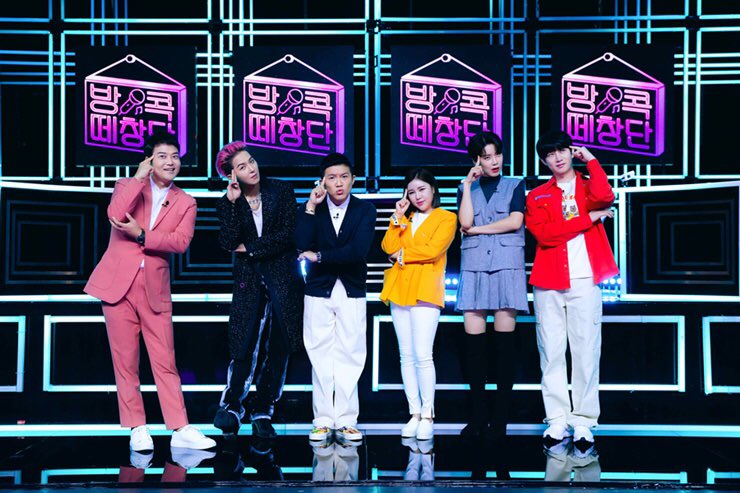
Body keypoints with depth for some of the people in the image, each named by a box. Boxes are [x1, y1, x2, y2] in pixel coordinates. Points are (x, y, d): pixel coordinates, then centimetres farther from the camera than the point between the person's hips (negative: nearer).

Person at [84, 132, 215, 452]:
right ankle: (137, 428, 7)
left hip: (155, 288, 1)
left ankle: (180, 430, 0)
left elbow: (181, 242, -8)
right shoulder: (127, 186, 8)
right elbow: (115, 215, -14)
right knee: (125, 361, 1)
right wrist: (139, 178, -11)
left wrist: (141, 235, -17)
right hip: (118, 282, -1)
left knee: (165, 361, -1)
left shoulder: (185, 203, 9)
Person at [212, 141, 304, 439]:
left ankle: (263, 413, 11)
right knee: (245, 347, -8)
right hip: (248, 281, 0)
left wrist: (249, 248, -5)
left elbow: (287, 235, -6)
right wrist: (232, 202, -16)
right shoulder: (228, 202, 2)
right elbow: (228, 243, -12)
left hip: (283, 277, 0)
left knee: (278, 347, 2)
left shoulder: (281, 191, 1)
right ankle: (232, 406, 10)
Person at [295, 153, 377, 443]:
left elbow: (359, 250, -14)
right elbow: (302, 245, -14)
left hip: (351, 291, -1)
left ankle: (346, 421, 3)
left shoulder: (365, 210, 0)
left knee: (349, 357, -2)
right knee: (320, 357, 2)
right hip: (318, 291, 1)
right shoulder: (310, 209, 3)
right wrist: (311, 206, -14)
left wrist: (318, 256, -12)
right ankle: (323, 421, 7)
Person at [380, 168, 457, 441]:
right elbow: (389, 247, 6)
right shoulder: (405, 220, 21)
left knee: (422, 355, -12)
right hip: (400, 290, 6)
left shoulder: (446, 218, 5)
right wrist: (398, 217, 2)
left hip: (425, 291, -6)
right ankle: (414, 413, 7)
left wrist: (402, 254, -2)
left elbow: (432, 250, -11)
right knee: (406, 356, 4)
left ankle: (427, 416, -7)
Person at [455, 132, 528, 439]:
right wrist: (468, 185, 0)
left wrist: (477, 229, -2)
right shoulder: (466, 189, 16)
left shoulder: (514, 186, 12)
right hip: (474, 265, 2)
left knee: (504, 338, -5)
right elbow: (465, 222, -1)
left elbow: (515, 221, -3)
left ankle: (501, 417, -4)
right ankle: (478, 417, -2)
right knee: (473, 338, -6)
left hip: (507, 265, -1)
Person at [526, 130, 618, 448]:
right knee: (552, 352, 0)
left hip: (585, 281, -1)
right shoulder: (537, 196, 12)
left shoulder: (588, 186, 12)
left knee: (586, 351, -3)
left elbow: (604, 198, -14)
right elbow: (544, 234, -7)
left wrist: (591, 160, -3)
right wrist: (590, 218, -7)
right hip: (549, 283, 1)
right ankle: (557, 420, 5)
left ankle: (584, 422, 0)